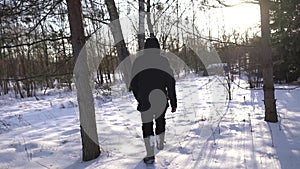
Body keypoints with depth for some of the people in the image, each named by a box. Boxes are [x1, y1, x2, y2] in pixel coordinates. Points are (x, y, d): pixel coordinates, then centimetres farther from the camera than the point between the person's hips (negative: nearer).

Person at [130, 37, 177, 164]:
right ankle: (160, 144, 40)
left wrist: (139, 99, 22)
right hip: (161, 98, 1)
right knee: (160, 119, 24)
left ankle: (150, 155, 4)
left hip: (145, 100, -1)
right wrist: (173, 103, 2)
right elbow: (170, 83, -3)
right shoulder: (163, 61, 2)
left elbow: (133, 84, 7)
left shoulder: (138, 61, 5)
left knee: (147, 125, 9)